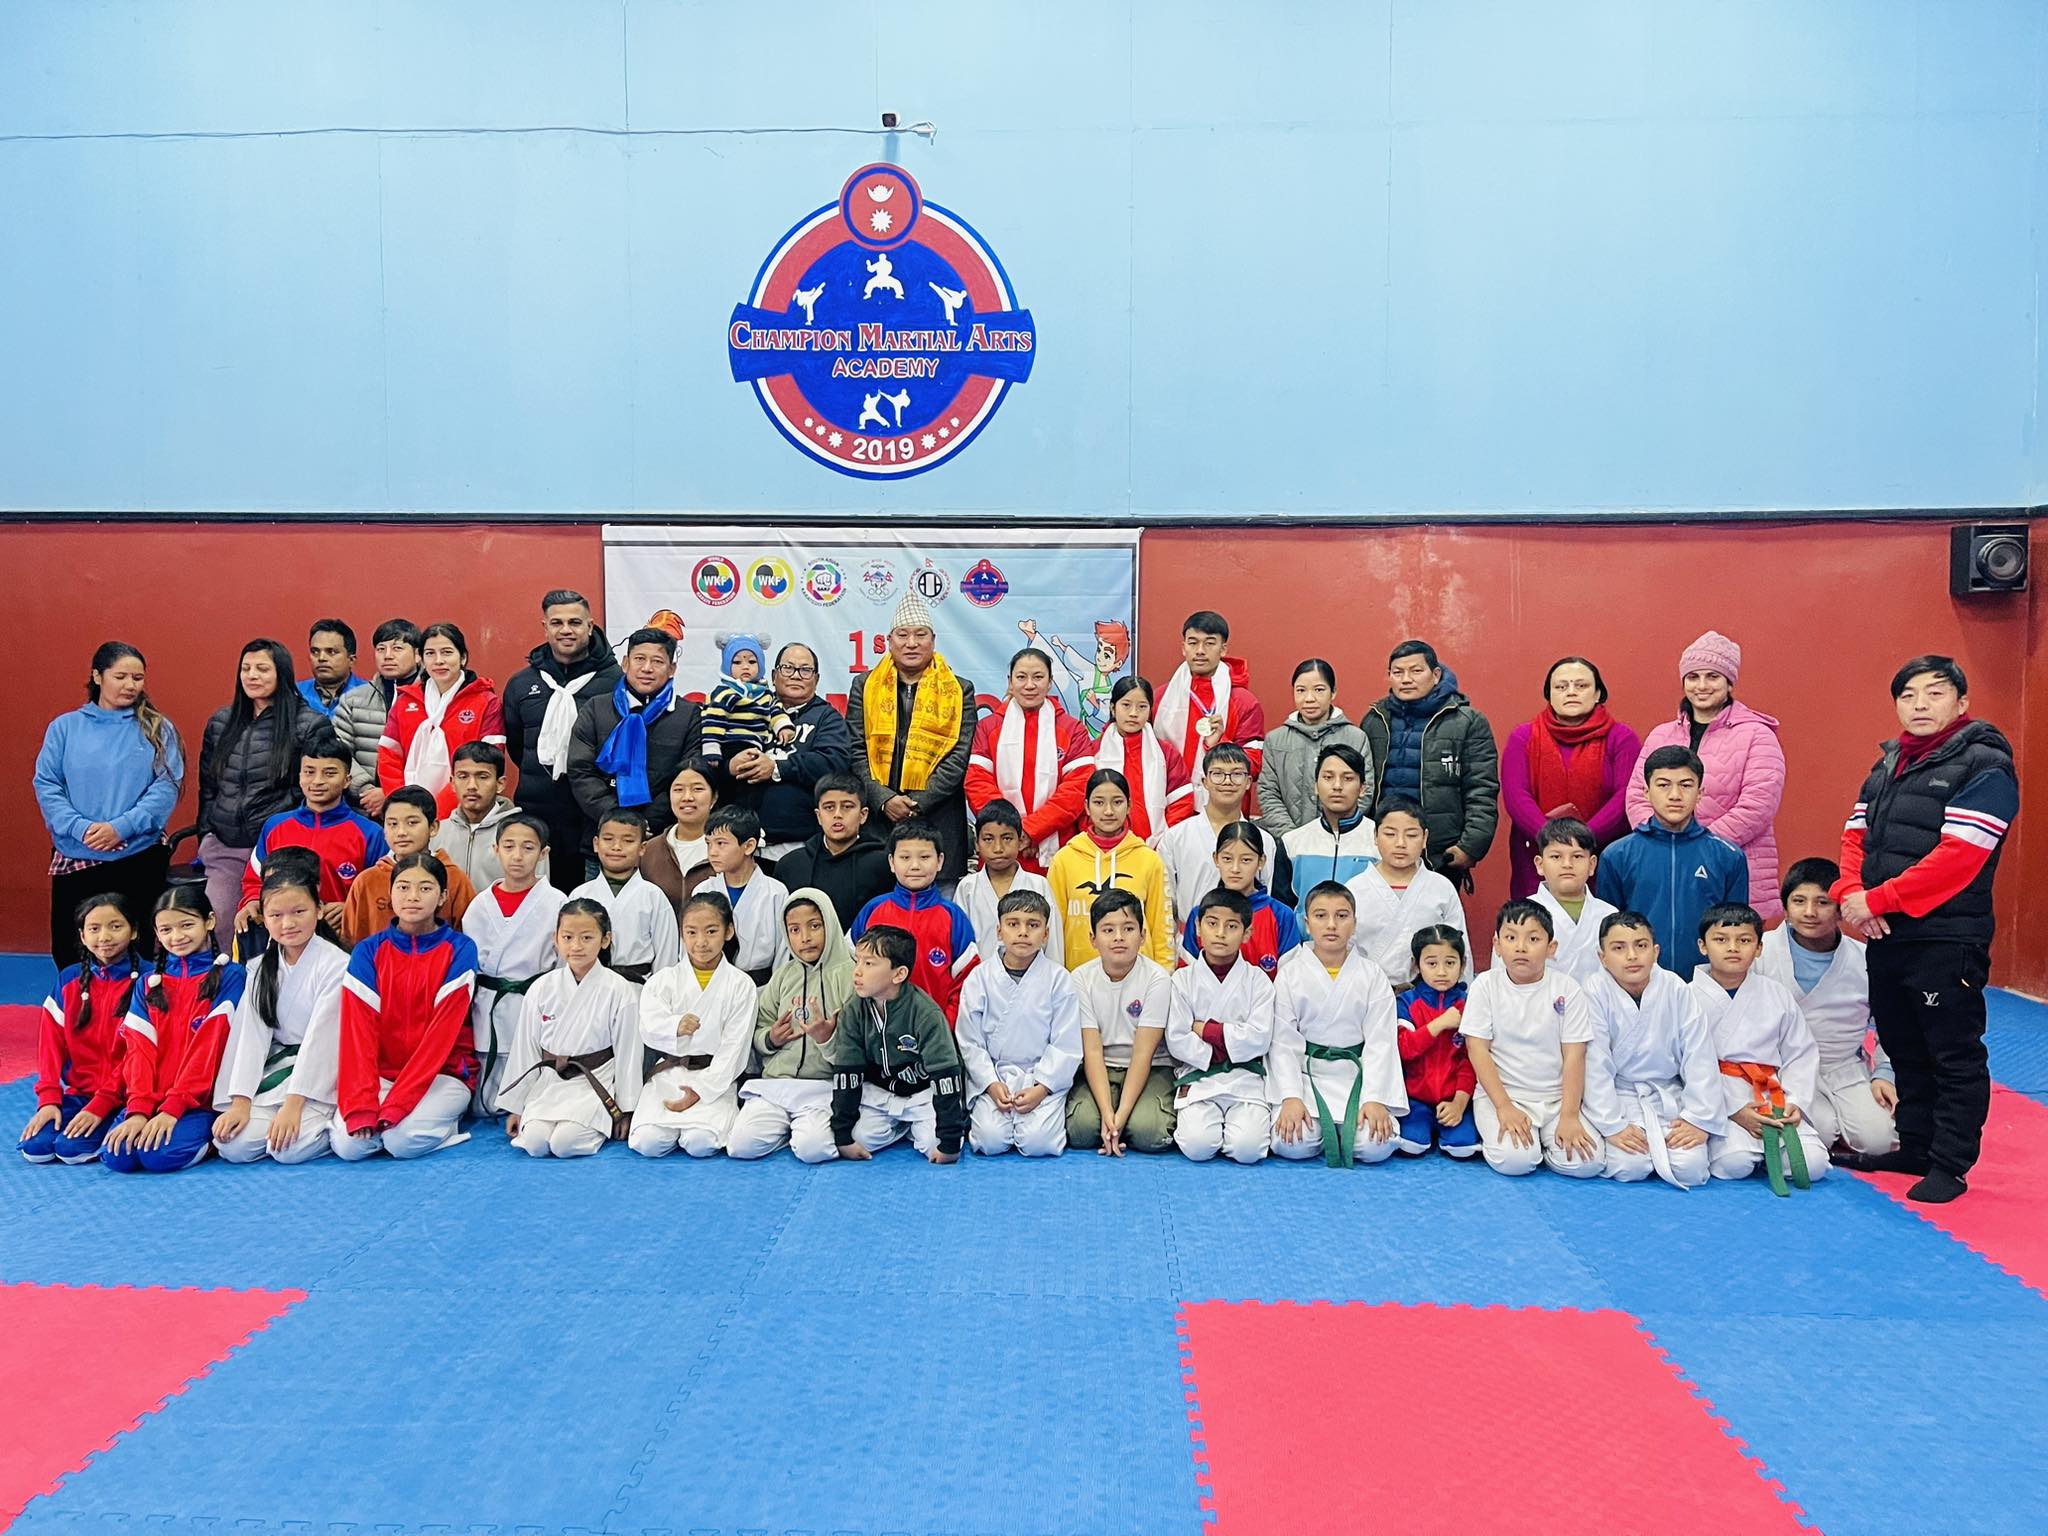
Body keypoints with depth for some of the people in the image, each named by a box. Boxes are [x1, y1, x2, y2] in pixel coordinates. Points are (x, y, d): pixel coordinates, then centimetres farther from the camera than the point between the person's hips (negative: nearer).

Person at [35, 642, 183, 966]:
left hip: (140, 858, -1)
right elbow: (46, 785, 1)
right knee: (68, 952, 6)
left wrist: (122, 827, -18)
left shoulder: (158, 729, 3)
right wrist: (81, 827, -15)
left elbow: (167, 786, -6)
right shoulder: (65, 727, 6)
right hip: (74, 859, 1)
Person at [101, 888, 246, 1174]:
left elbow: (208, 1048, -9)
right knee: (116, 1155, -22)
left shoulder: (229, 977, 0)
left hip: (201, 1101, -4)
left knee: (161, 1155, -28)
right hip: (152, 1100, 4)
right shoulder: (147, 983, 14)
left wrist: (173, 1108, -16)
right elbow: (139, 1050, 3)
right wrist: (139, 1110, -11)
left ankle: (206, 1139, 3)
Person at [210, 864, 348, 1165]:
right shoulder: (260, 969, 8)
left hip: (321, 1072, -5)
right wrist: (241, 1102, -10)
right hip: (276, 1069, 5)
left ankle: (331, 1126, 2)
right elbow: (251, 1036, 0)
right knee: (233, 1145, -18)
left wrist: (293, 1105, -20)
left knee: (290, 1148, -27)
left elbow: (320, 1038, -15)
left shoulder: (336, 964, -10)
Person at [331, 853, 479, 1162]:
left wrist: (397, 1102, -21)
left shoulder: (459, 950, -4)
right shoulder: (368, 951, 3)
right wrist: (360, 1105, -20)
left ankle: (440, 1120, 1)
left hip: (443, 1073, -2)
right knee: (348, 1144, -24)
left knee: (403, 1140, -28)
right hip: (381, 1073, 2)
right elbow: (358, 1030, -6)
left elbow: (442, 1031, -12)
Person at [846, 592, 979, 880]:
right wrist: (883, 799, -10)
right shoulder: (864, 686, 12)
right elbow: (856, 750, 4)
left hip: (937, 817, -1)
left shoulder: (958, 691, 8)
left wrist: (916, 803, -10)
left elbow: (959, 757, -1)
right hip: (874, 816, 1)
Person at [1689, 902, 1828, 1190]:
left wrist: (1795, 1102, -5)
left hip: (1771, 1097, 4)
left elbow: (1801, 1054, 10)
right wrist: (1733, 1110, -15)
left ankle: (1762, 1143, 11)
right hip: (1717, 1099, -4)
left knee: (1812, 1163, -15)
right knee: (1733, 1164, -27)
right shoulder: (1691, 997, -4)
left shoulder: (1777, 996, 8)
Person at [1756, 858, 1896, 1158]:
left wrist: (1883, 1074, 3)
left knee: (1878, 1139, -16)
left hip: (1846, 1068, 3)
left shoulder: (1864, 960, -2)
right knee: (1821, 1131, -25)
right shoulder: (1762, 951, -9)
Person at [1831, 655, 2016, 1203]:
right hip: (1884, 936, 8)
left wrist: (1879, 899, -19)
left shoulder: (1984, 766, -9)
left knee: (1954, 1057, 2)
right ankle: (1914, 1148, 29)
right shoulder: (1887, 766, 14)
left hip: (1947, 942, -8)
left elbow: (1957, 855, -19)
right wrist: (1850, 893, -9)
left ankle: (1950, 1165, 11)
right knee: (1903, 1049, 17)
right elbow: (1856, 836, 10)